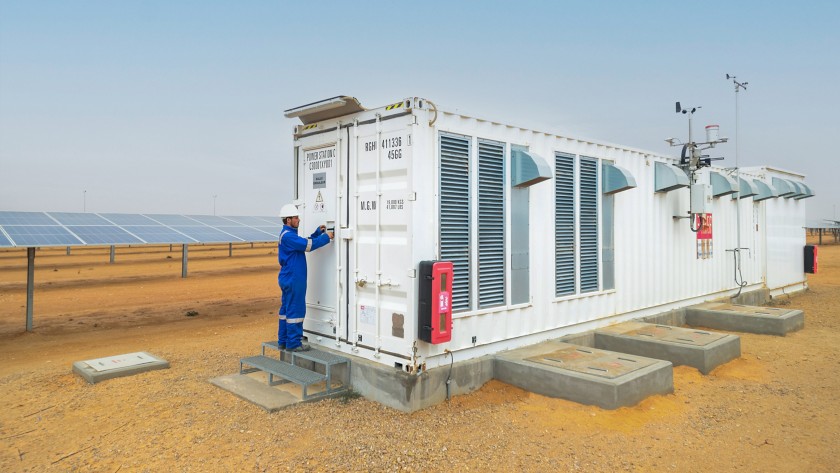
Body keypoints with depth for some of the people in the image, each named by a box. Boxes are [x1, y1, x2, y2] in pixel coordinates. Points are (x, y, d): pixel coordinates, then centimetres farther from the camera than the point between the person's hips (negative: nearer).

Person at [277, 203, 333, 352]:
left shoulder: (288, 234, 16)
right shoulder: (288, 236, -18)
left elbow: (305, 242, 17)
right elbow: (309, 245, -23)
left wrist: (318, 232, 7)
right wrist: (327, 237, -14)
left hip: (288, 279, 11)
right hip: (293, 280, -11)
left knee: (286, 310, 14)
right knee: (295, 310, -5)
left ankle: (283, 341, 21)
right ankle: (293, 343, 1)